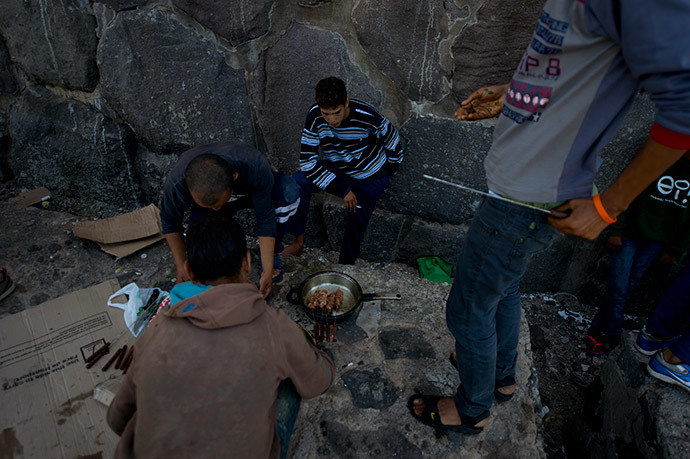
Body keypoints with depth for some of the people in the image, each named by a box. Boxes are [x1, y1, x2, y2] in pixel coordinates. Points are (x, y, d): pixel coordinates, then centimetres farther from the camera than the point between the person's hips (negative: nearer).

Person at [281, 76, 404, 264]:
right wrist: (341, 189, -25)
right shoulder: (315, 116, -21)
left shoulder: (368, 117, -27)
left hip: (369, 178, -2)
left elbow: (394, 147, -8)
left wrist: (386, 175, 7)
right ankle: (298, 242, -9)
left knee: (356, 225, -16)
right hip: (334, 169, 2)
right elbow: (307, 160, -20)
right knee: (296, 184, -23)